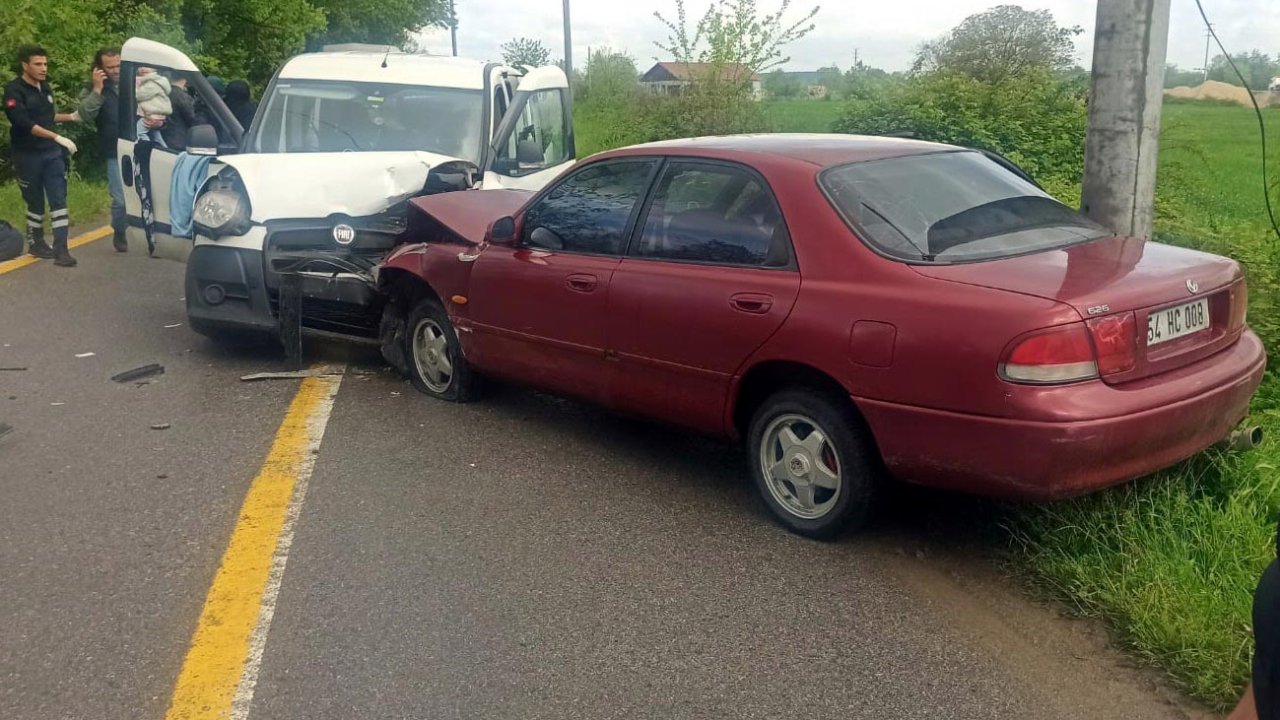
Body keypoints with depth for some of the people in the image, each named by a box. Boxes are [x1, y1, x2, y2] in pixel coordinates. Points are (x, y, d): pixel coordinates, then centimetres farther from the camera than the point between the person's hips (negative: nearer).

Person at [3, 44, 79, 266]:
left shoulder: (45, 87, 9)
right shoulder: (14, 91, -13)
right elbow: (25, 123, -25)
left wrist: (71, 117, 11)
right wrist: (57, 137, -32)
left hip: (52, 153, 5)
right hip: (28, 156, -5)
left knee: (58, 199, -4)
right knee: (35, 202, 6)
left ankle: (61, 249, -6)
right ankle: (36, 243, 23)